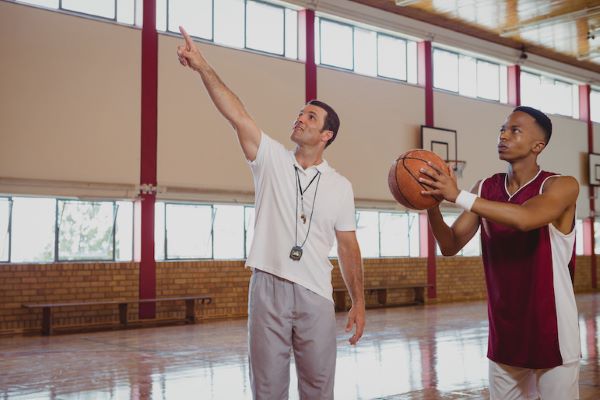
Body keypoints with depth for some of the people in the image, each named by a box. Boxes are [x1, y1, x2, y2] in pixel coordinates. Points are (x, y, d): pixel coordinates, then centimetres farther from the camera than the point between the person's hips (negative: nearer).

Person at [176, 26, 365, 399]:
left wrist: (359, 302, 5)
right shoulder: (272, 159, 4)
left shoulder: (340, 186, 6)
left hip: (315, 294, 1)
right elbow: (236, 113, -9)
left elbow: (348, 248, 8)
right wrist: (203, 66, -19)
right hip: (268, 288, 0)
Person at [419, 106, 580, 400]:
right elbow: (450, 246, 2)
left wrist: (458, 196, -31)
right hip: (503, 335, 4)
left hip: (552, 335, -4)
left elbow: (525, 219, -31)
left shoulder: (562, 187, -11)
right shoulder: (485, 189, 4)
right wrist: (432, 204, -16)